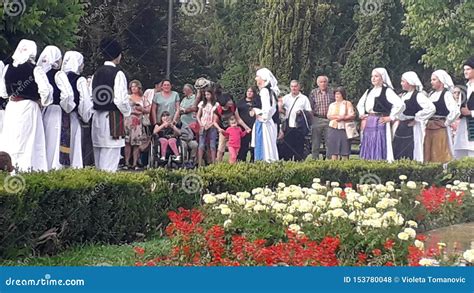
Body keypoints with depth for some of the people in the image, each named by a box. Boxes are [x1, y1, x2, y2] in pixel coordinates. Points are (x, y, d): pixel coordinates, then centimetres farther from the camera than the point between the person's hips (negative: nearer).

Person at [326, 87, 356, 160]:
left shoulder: (348, 104, 8)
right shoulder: (332, 105, 18)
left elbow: (352, 115, -3)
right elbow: (329, 116, 5)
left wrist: (343, 118, -14)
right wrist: (337, 116, -11)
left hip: (344, 129, -3)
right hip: (333, 129, 3)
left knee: (344, 150, -6)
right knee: (333, 150, -3)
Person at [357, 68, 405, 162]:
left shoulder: (387, 91, -6)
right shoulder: (369, 91, 15)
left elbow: (400, 104, -18)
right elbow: (360, 104, 33)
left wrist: (391, 117, -13)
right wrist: (362, 114, 18)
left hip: (380, 123, -7)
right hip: (368, 124, 7)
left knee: (379, 150, -8)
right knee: (368, 150, 6)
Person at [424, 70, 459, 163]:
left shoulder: (446, 94, -9)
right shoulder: (432, 94, 13)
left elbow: (455, 111, -21)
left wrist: (446, 123, -12)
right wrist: (427, 122, 7)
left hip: (440, 128, -7)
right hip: (429, 129, 7)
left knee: (440, 155, -4)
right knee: (428, 154, 7)